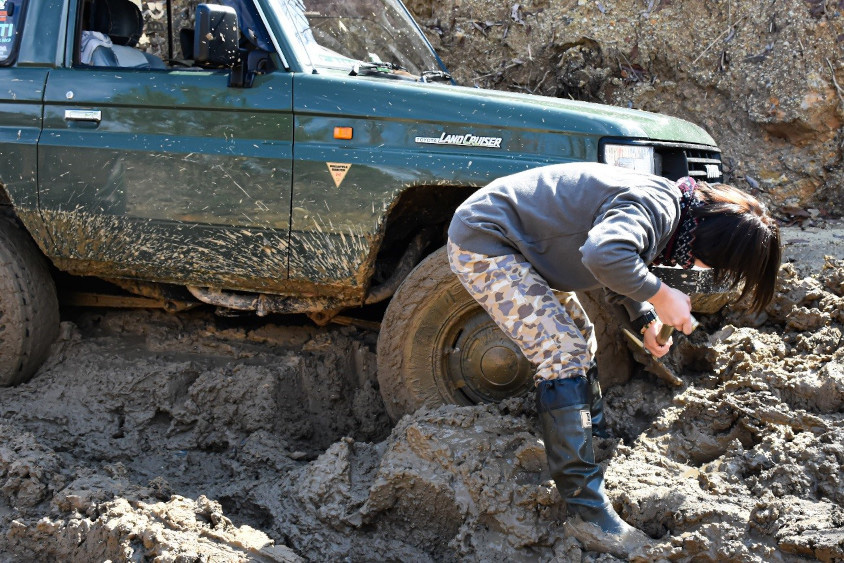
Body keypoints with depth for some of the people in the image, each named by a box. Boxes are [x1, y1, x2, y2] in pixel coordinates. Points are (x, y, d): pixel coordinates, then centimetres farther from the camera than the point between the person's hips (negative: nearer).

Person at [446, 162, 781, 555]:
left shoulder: (669, 208, 6)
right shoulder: (657, 205, -25)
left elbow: (621, 261, 23)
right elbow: (604, 255, -44)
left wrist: (645, 319, 6)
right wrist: (660, 297, -28)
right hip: (481, 242, -11)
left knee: (578, 338, 20)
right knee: (563, 353, -16)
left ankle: (598, 443, 36)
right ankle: (589, 513, -15)